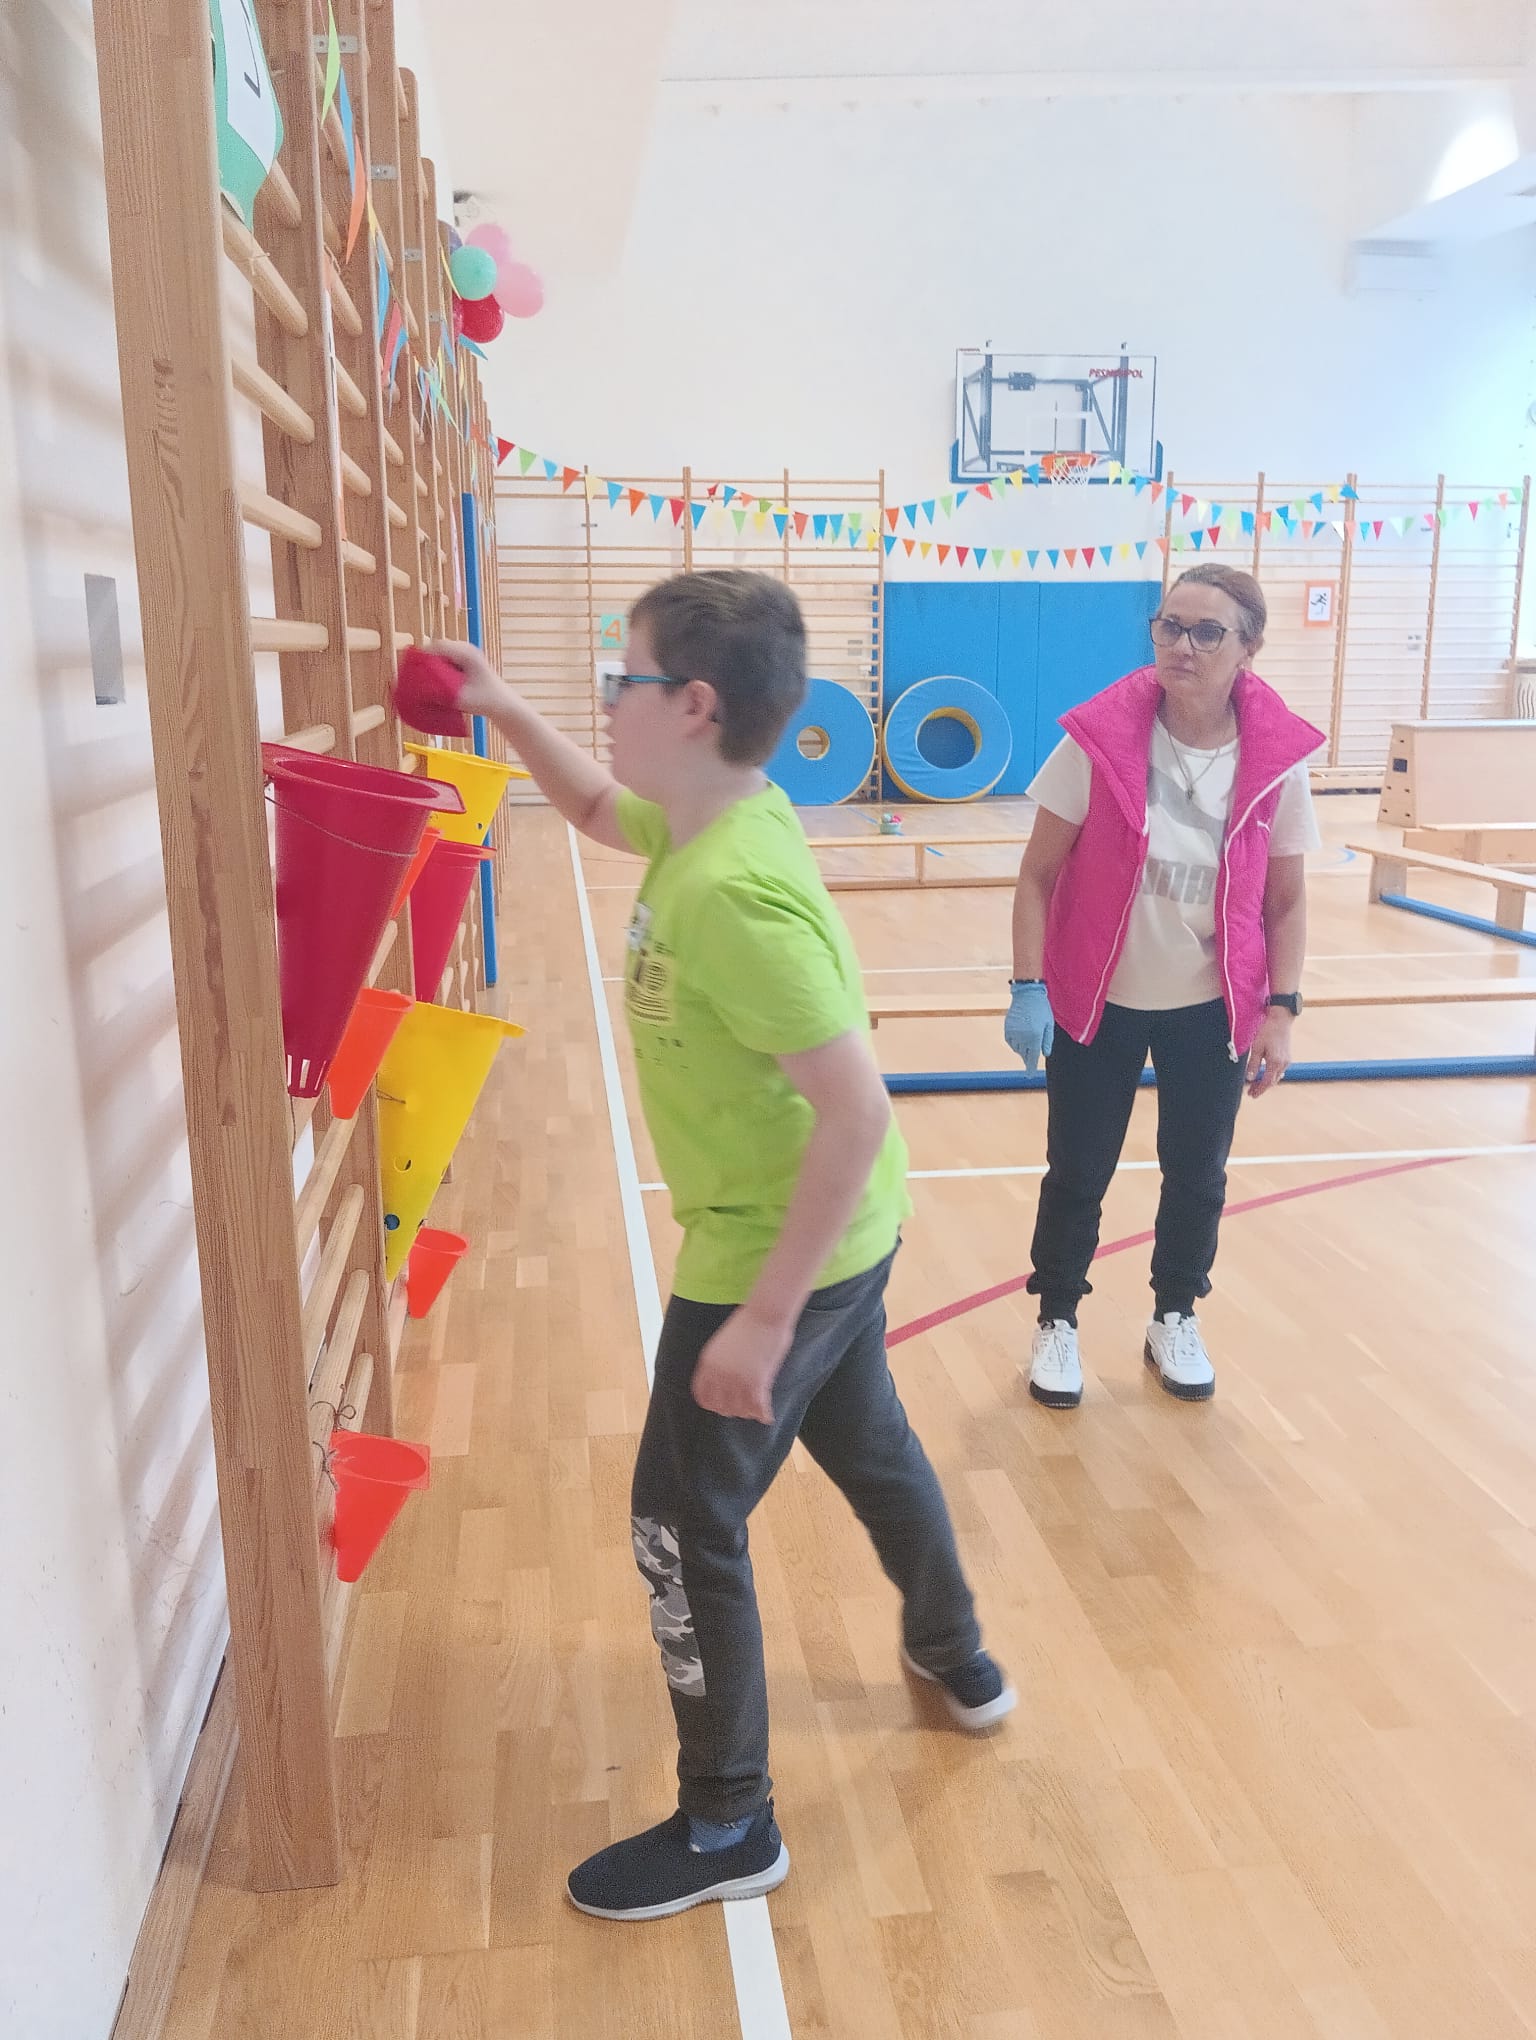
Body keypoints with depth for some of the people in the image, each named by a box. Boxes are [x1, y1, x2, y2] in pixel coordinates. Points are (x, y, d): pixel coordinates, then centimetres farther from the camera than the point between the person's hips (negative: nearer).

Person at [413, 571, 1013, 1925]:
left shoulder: (728, 894, -30)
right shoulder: (720, 821, -2)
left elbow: (859, 1110, -31)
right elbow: (601, 809, 22)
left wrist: (766, 1315, -27)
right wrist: (502, 708, 14)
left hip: (769, 1257, -9)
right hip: (846, 1235, 9)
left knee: (684, 1532, 7)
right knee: (867, 1444, 29)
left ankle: (728, 1829, 27)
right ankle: (958, 1660, 53)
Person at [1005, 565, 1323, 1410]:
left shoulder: (1276, 761, -11)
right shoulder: (1099, 740, -17)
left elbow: (1285, 899, 0)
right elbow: (1038, 876, -10)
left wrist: (1280, 1009, -4)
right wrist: (1028, 986, -16)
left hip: (1213, 1010, 2)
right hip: (1097, 1002, -2)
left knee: (1197, 1177, 16)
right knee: (1076, 1175, 10)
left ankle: (1175, 1321, 40)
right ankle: (1057, 1322, 33)